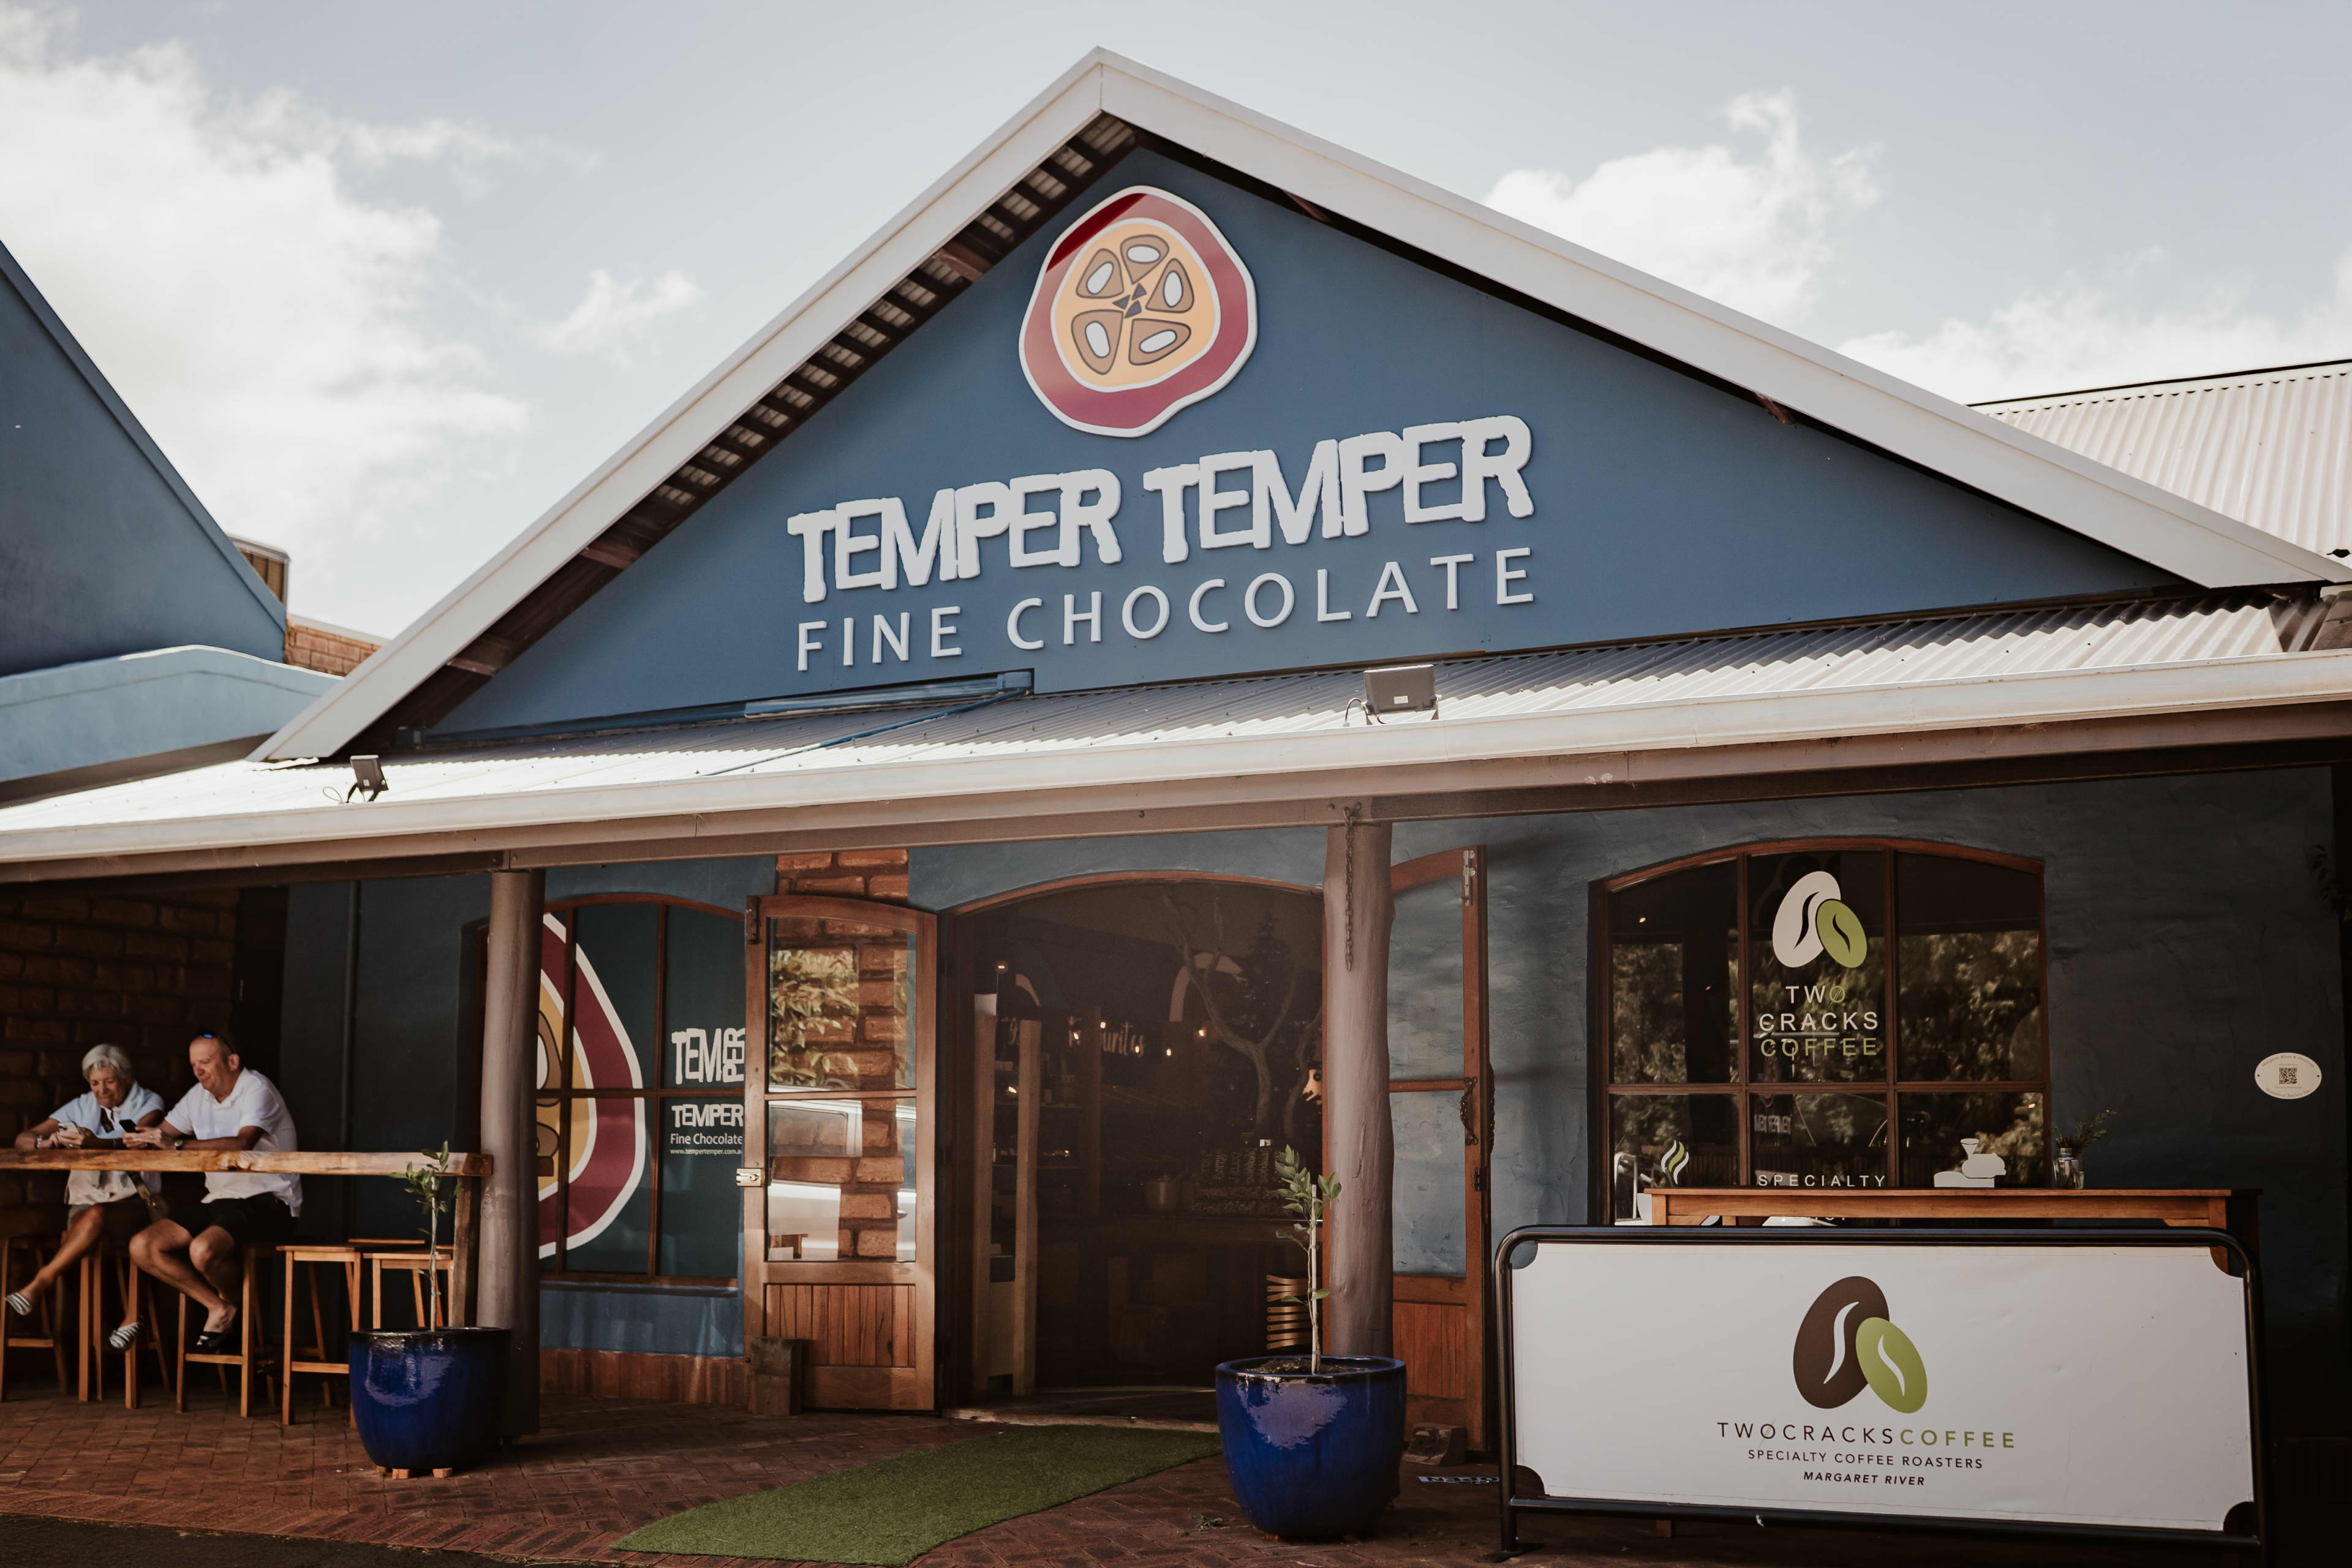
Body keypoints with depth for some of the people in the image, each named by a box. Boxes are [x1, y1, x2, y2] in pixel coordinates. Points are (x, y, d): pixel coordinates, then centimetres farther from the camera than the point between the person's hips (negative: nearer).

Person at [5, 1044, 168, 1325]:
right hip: (86, 1200, 3)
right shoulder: (82, 1107, 13)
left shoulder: (148, 1103, 3)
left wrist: (97, 1143, -42)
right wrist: (45, 1142, -20)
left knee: (96, 1215, -36)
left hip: (134, 1200, -3)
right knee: (92, 1216, -34)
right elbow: (23, 1139, 7)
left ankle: (37, 1286, -36)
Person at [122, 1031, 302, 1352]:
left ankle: (231, 1304, 1)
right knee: (142, 1247, -7)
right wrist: (139, 1141, -8)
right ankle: (218, 1307, -1)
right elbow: (162, 1136, 17)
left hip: (268, 1202, -8)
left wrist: (178, 1144, -30)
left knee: (203, 1250, -33)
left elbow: (242, 1144, -28)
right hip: (220, 1201, 8)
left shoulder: (257, 1089, -13)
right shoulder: (198, 1097, 12)